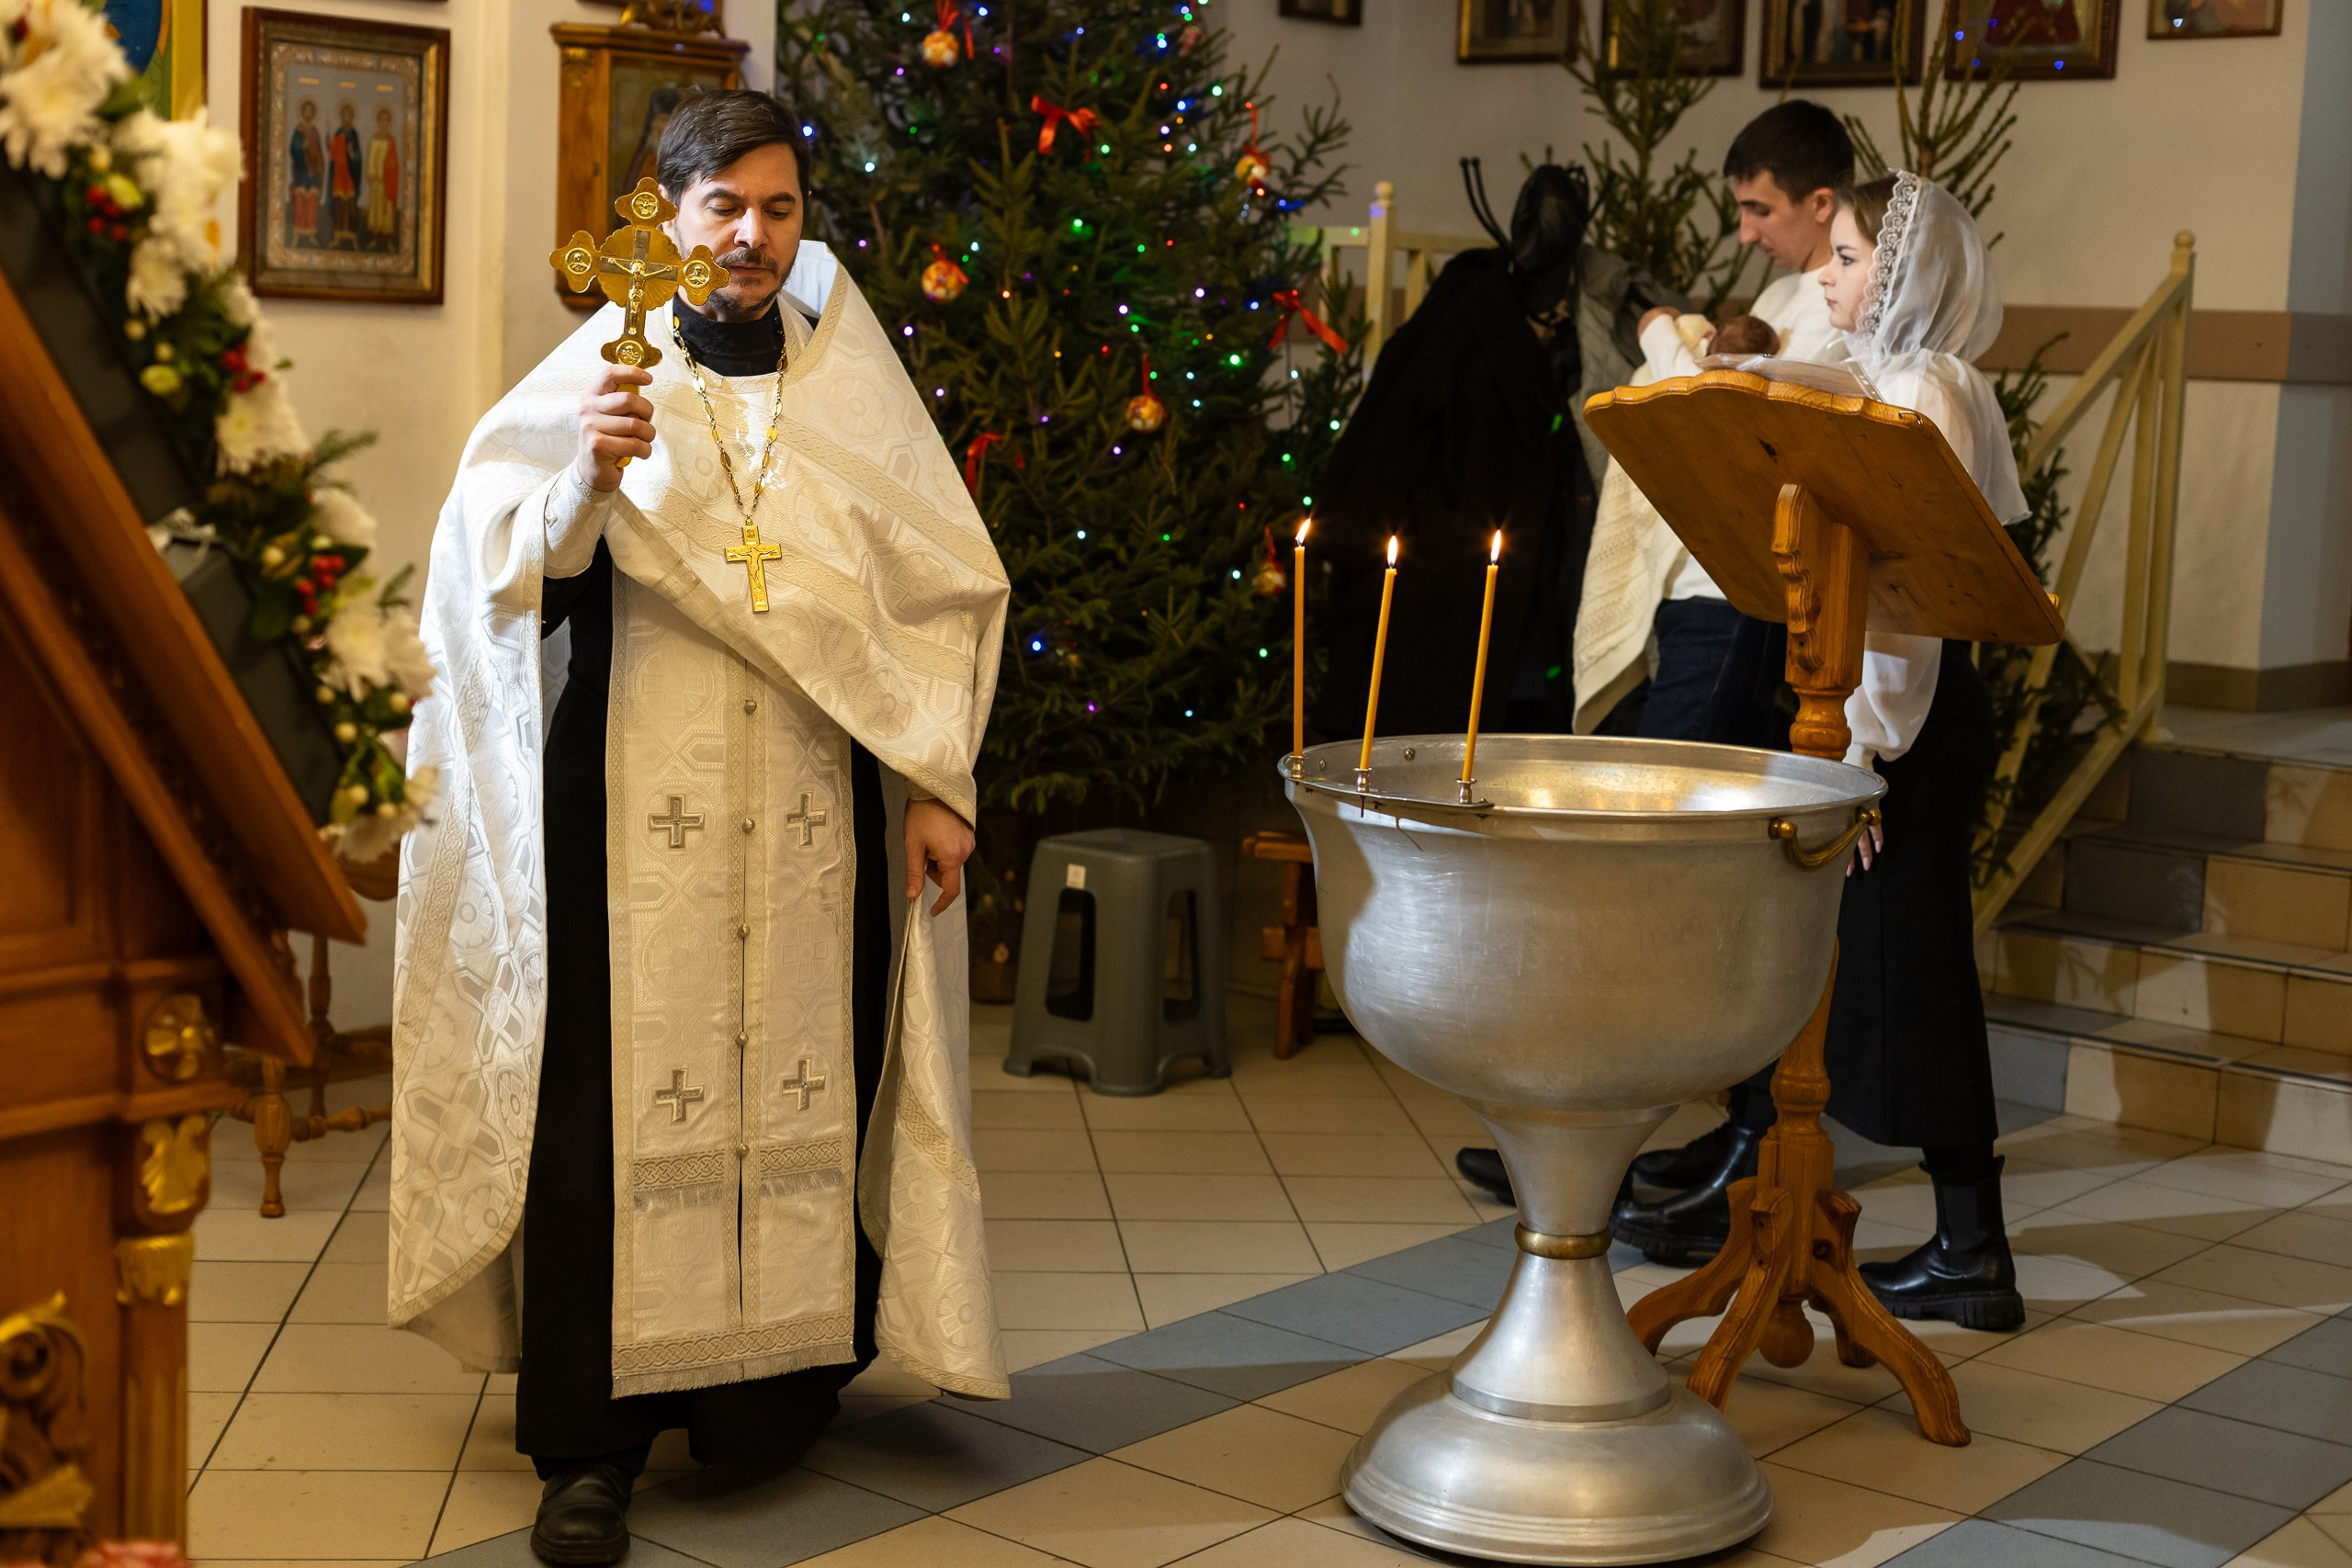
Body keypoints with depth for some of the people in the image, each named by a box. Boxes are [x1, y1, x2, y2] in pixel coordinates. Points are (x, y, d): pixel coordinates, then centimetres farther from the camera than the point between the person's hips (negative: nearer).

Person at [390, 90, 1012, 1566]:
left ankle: (776, 1386, 18)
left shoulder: (856, 390, 9)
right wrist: (593, 472, -23)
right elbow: (515, 587, -5)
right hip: (635, 808, -2)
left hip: (815, 816, 2)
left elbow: (945, 594, 10)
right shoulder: (603, 376, 3)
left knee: (801, 1088, 3)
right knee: (621, 1101, -4)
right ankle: (593, 1442, 3)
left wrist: (939, 783, 4)